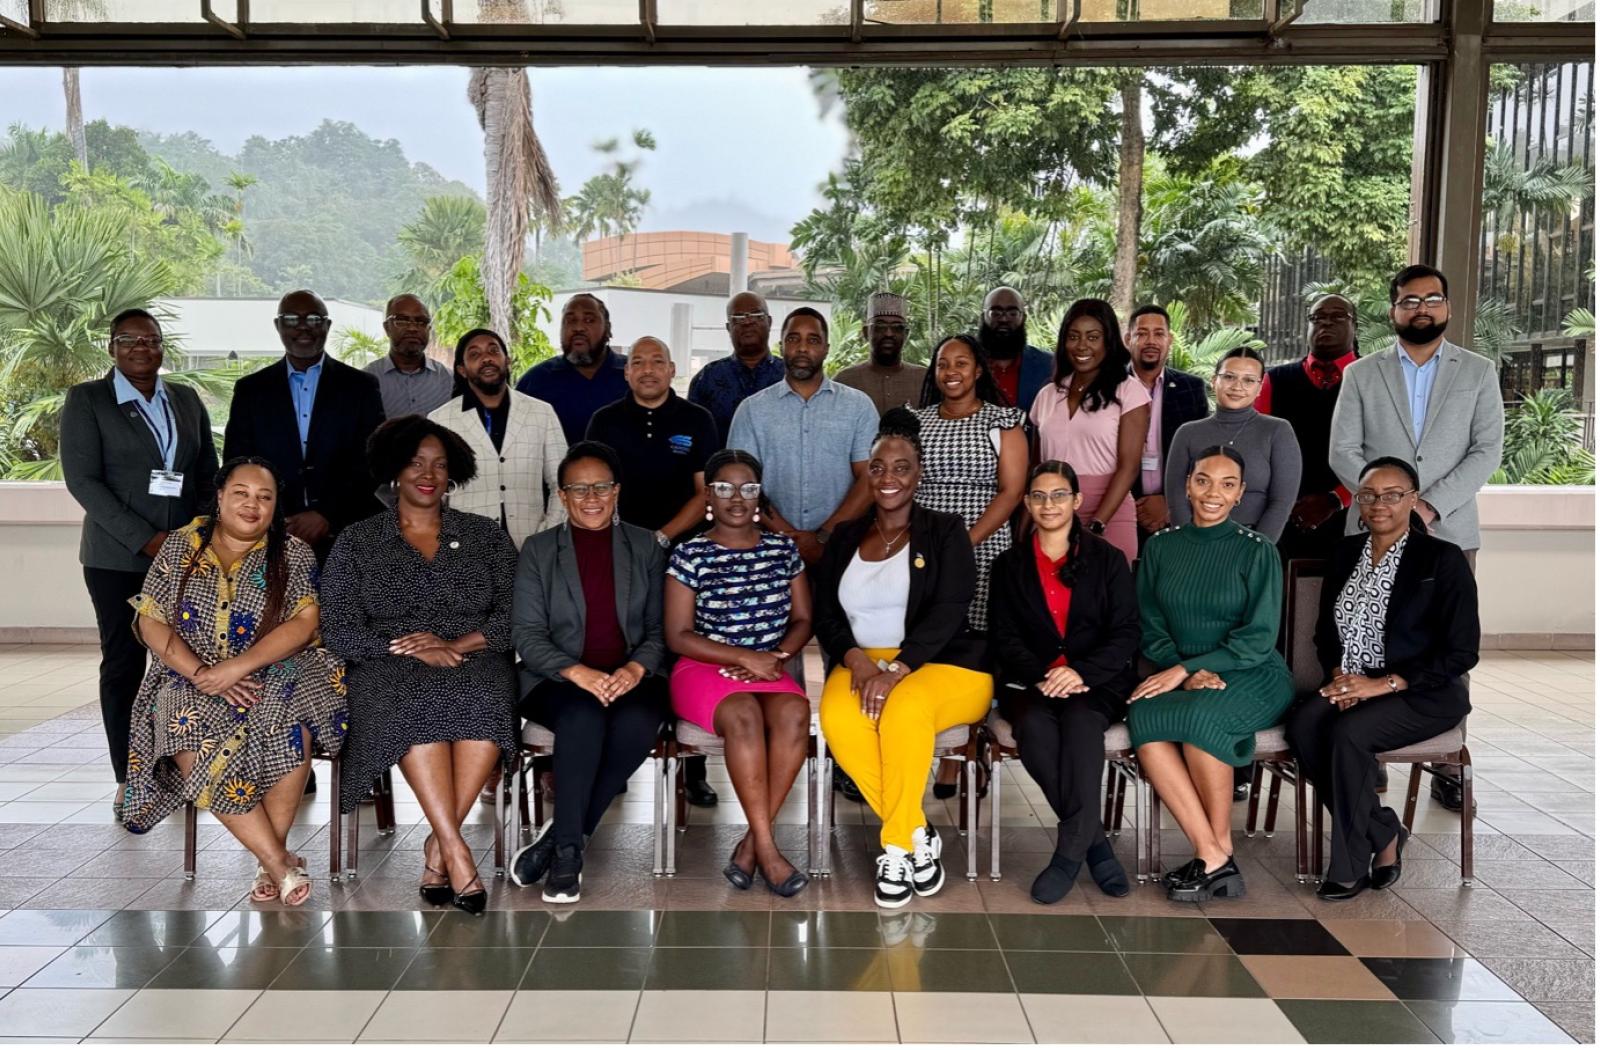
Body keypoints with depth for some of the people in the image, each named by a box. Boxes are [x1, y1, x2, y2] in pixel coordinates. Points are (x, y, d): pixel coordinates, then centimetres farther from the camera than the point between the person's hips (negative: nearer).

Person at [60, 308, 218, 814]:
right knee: (123, 662, 1)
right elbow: (81, 478, -6)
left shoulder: (186, 401, 14)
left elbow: (208, 474, 15)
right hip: (118, 558, -3)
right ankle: (128, 782, 8)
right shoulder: (86, 399, 3)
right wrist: (144, 539, -14)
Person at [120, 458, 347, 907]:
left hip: (276, 674, -1)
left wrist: (239, 666, -21)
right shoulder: (180, 546, 7)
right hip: (194, 678, 2)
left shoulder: (293, 554, 2)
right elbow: (151, 621, 1)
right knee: (192, 747, -28)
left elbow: (304, 623, -8)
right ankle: (279, 862, -23)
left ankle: (271, 858, -17)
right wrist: (201, 674, -14)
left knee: (291, 730, -33)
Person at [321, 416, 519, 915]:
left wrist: (458, 644, -13)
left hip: (475, 661, 1)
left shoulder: (485, 535, 16)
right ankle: (457, 851, -34)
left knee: (483, 701, -35)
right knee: (416, 704, -36)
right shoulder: (357, 541, 14)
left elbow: (514, 615, 5)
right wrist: (409, 648, -12)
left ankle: (438, 846, -27)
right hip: (390, 668, 0)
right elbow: (338, 631, 3)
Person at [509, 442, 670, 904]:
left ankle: (559, 836, -20)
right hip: (560, 679, -1)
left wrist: (636, 668, -15)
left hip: (632, 677, 1)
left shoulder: (645, 546, 12)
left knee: (636, 723, -34)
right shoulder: (537, 550, 8)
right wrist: (580, 674, -18)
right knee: (583, 717, -36)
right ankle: (568, 850, -23)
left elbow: (660, 629, 8)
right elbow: (527, 635, 0)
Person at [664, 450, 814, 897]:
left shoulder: (783, 548, 10)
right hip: (705, 668, -3)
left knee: (794, 712, -31)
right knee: (744, 715, -35)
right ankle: (767, 848, -27)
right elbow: (678, 636, -4)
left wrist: (778, 656, -9)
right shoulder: (690, 554, -1)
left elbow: (803, 620, 12)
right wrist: (746, 657, -13)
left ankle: (752, 841, -23)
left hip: (769, 669, 3)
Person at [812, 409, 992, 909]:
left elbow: (947, 614, -9)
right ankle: (918, 835, -17)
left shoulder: (944, 531, 4)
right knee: (839, 717, -32)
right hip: (862, 662, 3)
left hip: (941, 663, -3)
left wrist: (895, 669, -22)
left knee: (904, 708, -37)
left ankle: (895, 846, -18)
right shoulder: (844, 538, 16)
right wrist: (858, 659, -11)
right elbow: (826, 617, 11)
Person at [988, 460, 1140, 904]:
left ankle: (1070, 852, -29)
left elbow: (1126, 635, 2)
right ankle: (1094, 841, -21)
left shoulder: (1107, 560, 11)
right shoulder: (1010, 564, 15)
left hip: (1095, 683, -1)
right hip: (1029, 681, 1)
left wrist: (1080, 672, -16)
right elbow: (1003, 638, 6)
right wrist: (1041, 676, -14)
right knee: (1035, 728, -33)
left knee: (1080, 721, -35)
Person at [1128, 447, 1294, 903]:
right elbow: (1151, 630, 7)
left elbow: (1258, 639, -8)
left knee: (1199, 713, -36)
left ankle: (1221, 847, -19)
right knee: (1142, 715, -30)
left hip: (1254, 677, -3)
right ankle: (1213, 858, -29)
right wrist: (1191, 673, -12)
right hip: (1182, 675, 3)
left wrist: (1187, 670, -17)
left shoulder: (1257, 551, -2)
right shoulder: (1160, 547, 8)